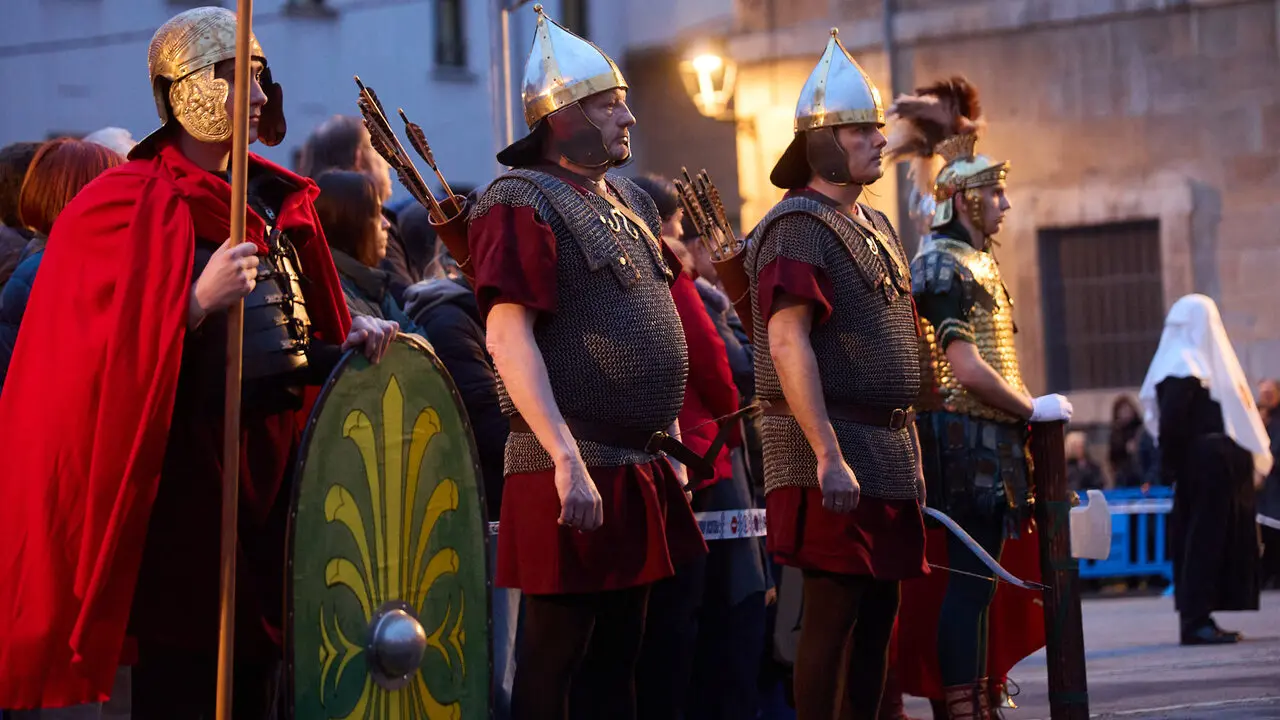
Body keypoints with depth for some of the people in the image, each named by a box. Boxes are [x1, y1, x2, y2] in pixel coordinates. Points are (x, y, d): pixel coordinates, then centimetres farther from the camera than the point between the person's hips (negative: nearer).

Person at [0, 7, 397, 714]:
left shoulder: (278, 199, 14)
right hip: (188, 465, -7)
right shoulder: (129, 205, -7)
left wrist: (351, 336, 3)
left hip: (275, 453, 7)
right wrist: (201, 300, -24)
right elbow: (106, 356, -13)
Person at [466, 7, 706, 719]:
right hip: (575, 472, -9)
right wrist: (567, 459, -28)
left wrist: (668, 442, 17)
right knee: (555, 656, -3)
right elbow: (509, 339, -20)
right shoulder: (521, 202, -11)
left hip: (641, 467, 9)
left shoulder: (629, 199, 16)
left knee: (622, 654, 13)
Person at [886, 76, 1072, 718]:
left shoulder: (975, 259, 19)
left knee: (979, 577, 12)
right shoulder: (945, 264, -12)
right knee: (969, 577, -9)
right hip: (967, 437, -10)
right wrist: (1031, 408, -11)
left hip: (988, 438, 10)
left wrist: (1023, 407, 11)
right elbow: (965, 368, -20)